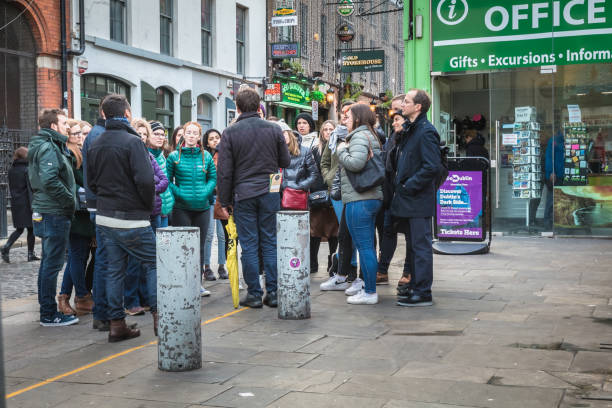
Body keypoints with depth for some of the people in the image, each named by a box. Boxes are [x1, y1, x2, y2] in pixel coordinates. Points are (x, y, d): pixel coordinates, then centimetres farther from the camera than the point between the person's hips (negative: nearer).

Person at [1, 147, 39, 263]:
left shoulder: (11, 170, 7)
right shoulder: (27, 170, -12)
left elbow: (11, 187, 11)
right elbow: (30, 188, -15)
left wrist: (14, 198, 18)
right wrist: (33, 205, -16)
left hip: (15, 202, 6)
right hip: (26, 203, -6)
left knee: (19, 229, 13)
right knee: (31, 229, 5)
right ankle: (30, 254, 8)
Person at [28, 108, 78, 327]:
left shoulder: (52, 146, 17)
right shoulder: (48, 148, -14)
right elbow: (50, 181, -26)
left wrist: (69, 200, 15)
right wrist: (70, 201, -16)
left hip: (45, 213, 10)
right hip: (54, 214, -10)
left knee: (48, 264, 15)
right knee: (52, 264, -5)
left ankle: (47, 311, 23)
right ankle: (49, 314, 1)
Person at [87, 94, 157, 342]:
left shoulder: (95, 145, 9)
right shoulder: (132, 141, -14)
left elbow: (91, 182, 15)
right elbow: (145, 180, -21)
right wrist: (148, 205, -5)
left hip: (104, 218, 7)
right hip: (131, 219, -7)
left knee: (114, 270, 11)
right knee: (154, 263, 6)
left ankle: (116, 324, 13)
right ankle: (159, 316, 2)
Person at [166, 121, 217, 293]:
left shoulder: (206, 156, 6)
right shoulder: (174, 156, -1)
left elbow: (213, 178, 10)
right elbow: (167, 180, 0)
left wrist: (205, 193, -4)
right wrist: (179, 193, -11)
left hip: (202, 207, 3)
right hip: (181, 208, -3)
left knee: (200, 245, 8)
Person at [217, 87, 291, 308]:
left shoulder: (230, 133, -4)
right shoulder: (274, 129, 1)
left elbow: (225, 172, -5)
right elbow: (286, 162, 6)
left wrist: (225, 201, 3)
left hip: (243, 194, -2)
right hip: (270, 193, 2)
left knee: (249, 246, 4)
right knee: (270, 243, 8)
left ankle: (254, 294, 7)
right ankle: (273, 292, 9)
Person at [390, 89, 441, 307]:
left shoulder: (426, 132, -15)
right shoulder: (407, 130, 15)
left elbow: (432, 167, -22)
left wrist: (409, 186, -18)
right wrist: (399, 181, 12)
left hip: (419, 200, -9)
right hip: (407, 199, 10)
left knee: (420, 245, -4)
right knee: (413, 244, 17)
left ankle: (422, 293, 2)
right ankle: (415, 284, 28)